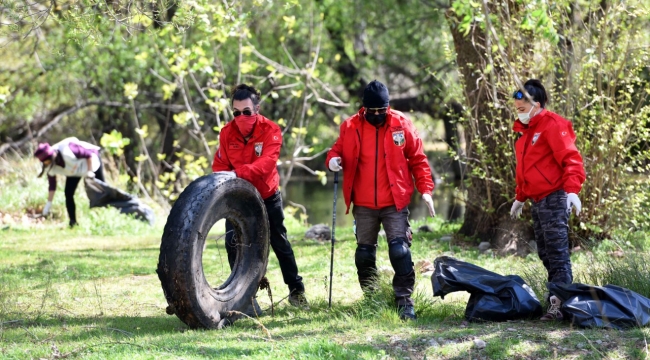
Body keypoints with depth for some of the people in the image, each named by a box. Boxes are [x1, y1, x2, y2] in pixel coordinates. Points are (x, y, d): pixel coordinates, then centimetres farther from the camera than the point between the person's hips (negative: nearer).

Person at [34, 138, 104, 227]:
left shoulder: (66, 151, -42)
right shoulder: (50, 167, -21)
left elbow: (89, 154, -30)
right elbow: (52, 185, -11)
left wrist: (90, 171, -30)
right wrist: (49, 203, -11)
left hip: (91, 162, -5)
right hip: (74, 171, 5)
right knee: (68, 193, -9)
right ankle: (73, 222, -1)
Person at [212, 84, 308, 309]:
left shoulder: (270, 130, -20)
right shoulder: (227, 133, -10)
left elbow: (266, 162, -35)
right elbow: (220, 165, -6)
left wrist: (237, 173, -49)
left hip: (267, 196, -2)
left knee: (280, 242, 7)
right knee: (233, 242, -10)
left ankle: (296, 290, 21)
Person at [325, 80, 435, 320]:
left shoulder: (401, 124, -2)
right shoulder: (350, 127, 0)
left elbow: (417, 159, 3)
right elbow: (338, 150, 12)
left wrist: (425, 189, -4)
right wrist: (333, 160, -13)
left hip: (395, 203, -2)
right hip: (363, 204, 2)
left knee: (400, 250, -12)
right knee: (364, 251, 10)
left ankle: (404, 300, -8)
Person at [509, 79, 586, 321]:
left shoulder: (553, 125, -9)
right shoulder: (527, 130, 19)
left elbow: (570, 159, -17)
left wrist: (572, 190, -27)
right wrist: (520, 197, 28)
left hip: (554, 198, -10)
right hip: (537, 201, 10)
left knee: (557, 252, -12)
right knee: (545, 252, 8)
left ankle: (560, 303, -15)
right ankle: (559, 295, 11)